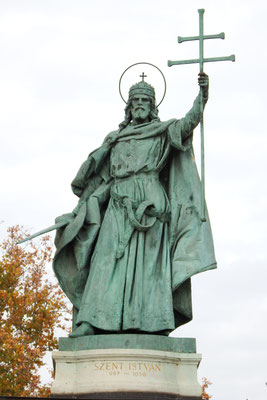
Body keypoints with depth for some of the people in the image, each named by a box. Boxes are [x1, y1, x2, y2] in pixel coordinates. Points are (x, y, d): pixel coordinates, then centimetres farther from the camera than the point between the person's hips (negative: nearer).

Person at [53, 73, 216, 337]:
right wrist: (82, 206, 20)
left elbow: (190, 121, -6)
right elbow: (102, 178, 25)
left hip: (149, 204, -3)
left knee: (148, 261, -12)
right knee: (109, 260, -9)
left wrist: (203, 94, -21)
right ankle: (92, 321, -17)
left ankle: (151, 322, -16)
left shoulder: (163, 132, 13)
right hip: (119, 205, 3)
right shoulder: (115, 139, 23)